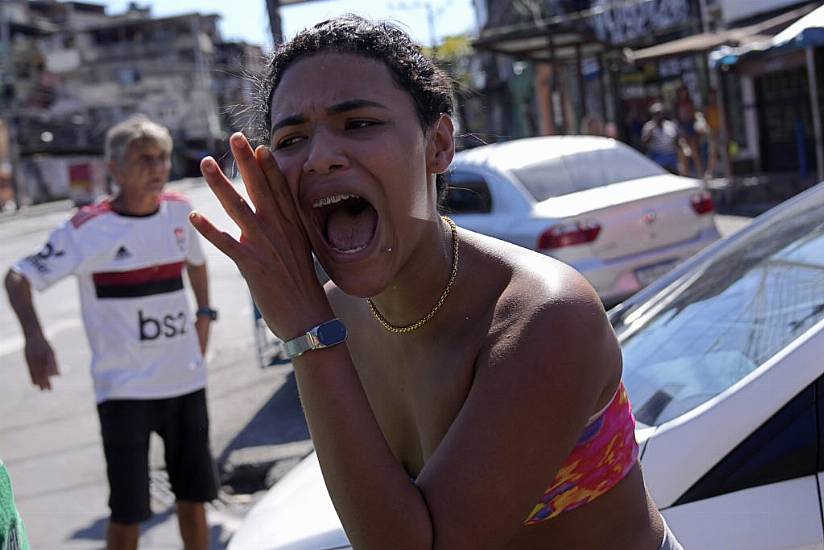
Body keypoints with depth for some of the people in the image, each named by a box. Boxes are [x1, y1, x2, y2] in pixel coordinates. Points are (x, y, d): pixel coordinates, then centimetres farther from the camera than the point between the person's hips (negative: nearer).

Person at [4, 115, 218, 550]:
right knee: (128, 511, -2)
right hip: (123, 388, -4)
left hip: (185, 381, 5)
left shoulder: (179, 212, 2)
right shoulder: (89, 228, -13)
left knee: (193, 496, 14)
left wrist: (204, 314, 10)